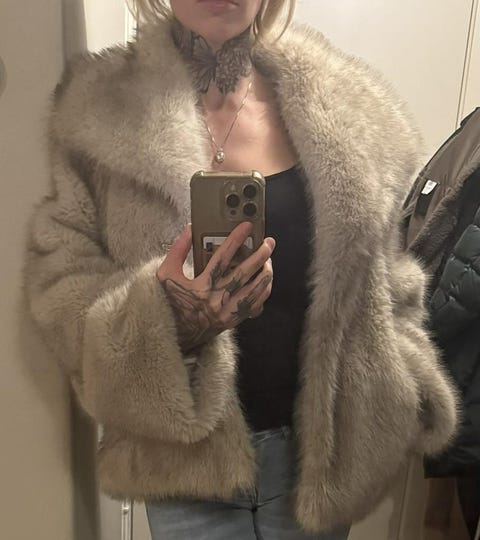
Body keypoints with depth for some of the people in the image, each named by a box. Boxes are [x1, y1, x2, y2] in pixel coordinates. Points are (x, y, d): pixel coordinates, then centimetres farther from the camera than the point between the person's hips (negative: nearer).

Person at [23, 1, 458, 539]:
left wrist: (404, 399, 1)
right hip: (187, 456, -1)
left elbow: (381, 280, 5)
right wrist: (166, 320, -29)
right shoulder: (102, 109, -7)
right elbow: (60, 288, -10)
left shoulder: (341, 108, -1)